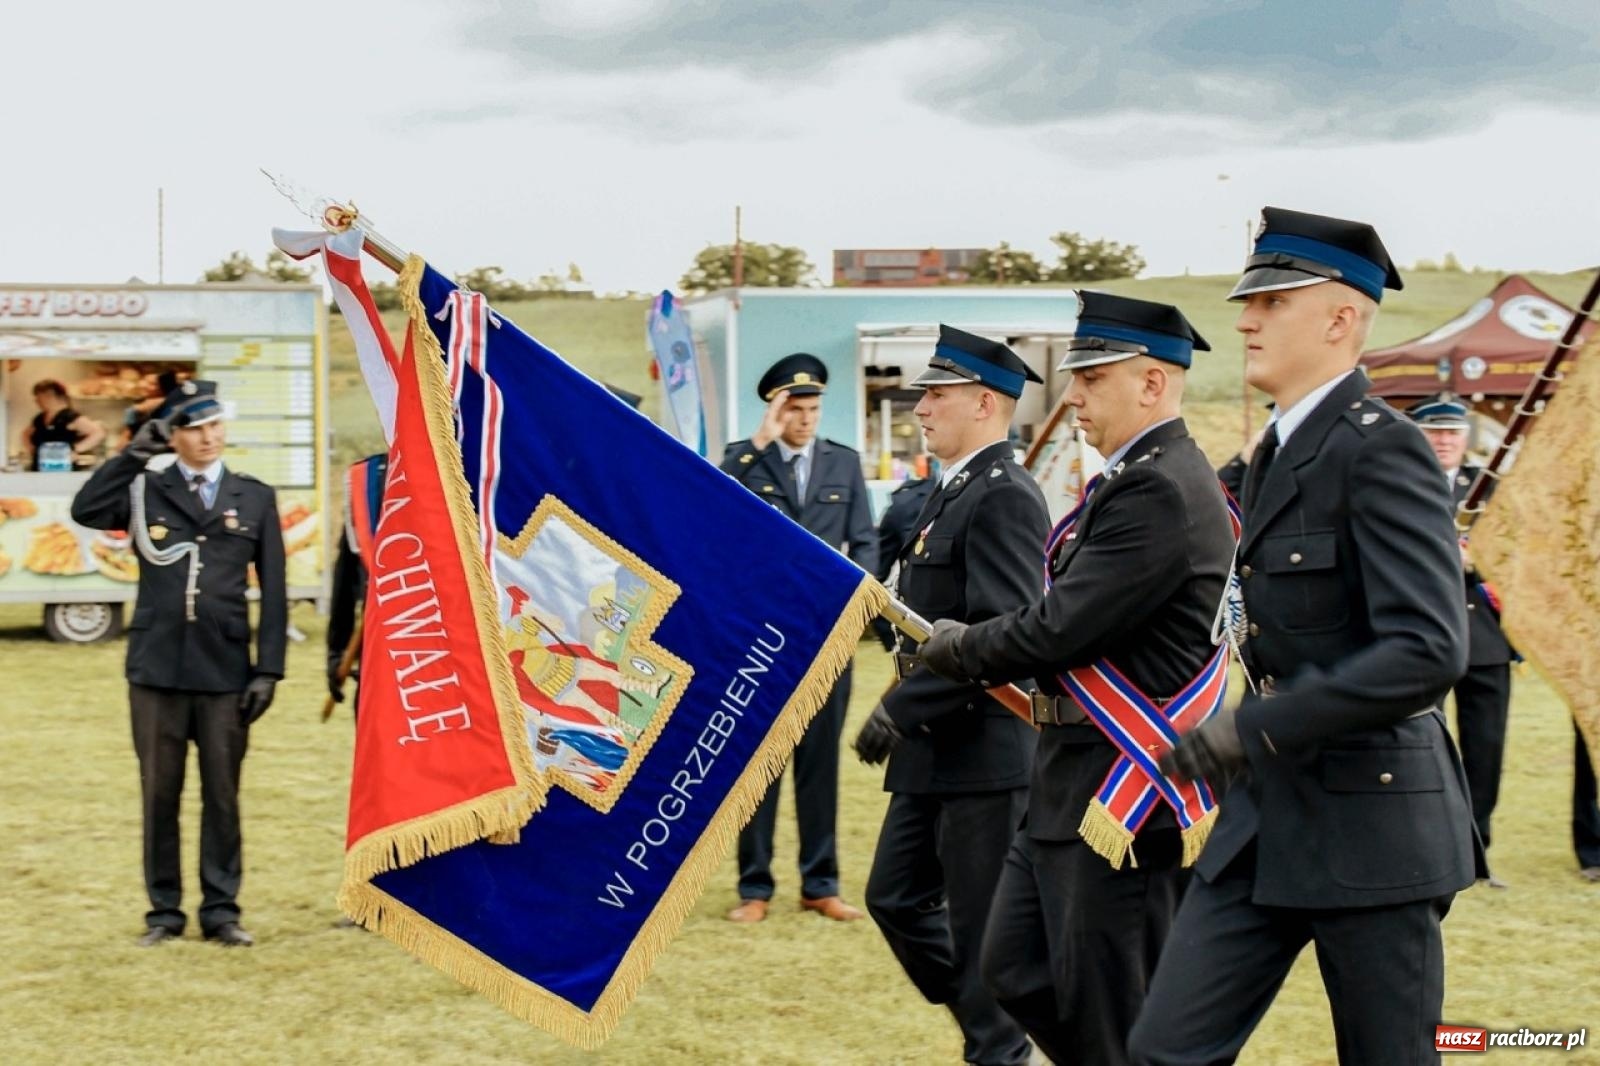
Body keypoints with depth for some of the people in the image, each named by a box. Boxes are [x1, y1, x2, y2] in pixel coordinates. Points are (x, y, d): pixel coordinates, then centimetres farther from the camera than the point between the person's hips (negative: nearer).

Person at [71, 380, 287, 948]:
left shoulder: (255, 497, 7)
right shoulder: (145, 490, 6)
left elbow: (273, 591, 4)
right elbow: (85, 511, -13)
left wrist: (268, 669, -2)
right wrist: (134, 454, -13)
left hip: (226, 672, 0)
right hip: (156, 668, 0)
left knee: (223, 795, 6)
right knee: (159, 795, 6)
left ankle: (221, 910, 14)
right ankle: (165, 911, 16)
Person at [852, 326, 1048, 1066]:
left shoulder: (1003, 498, -16)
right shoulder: (951, 492, 14)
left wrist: (903, 709, -22)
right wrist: (906, 710, 13)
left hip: (983, 751, -10)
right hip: (935, 749, 10)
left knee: (986, 927, 0)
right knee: (896, 898, 15)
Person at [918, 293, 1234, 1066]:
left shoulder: (1162, 491, -19)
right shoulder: (1131, 480, 14)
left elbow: (1062, 627, -23)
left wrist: (958, 650, -6)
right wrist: (973, 645, 5)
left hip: (1126, 794, -10)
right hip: (1072, 786, 10)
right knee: (1015, 970, 16)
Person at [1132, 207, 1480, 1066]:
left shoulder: (1380, 450, -15)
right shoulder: (1277, 452, 13)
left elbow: (1428, 651, -25)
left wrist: (1253, 728, -25)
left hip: (1370, 824, -8)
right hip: (1267, 819, 8)